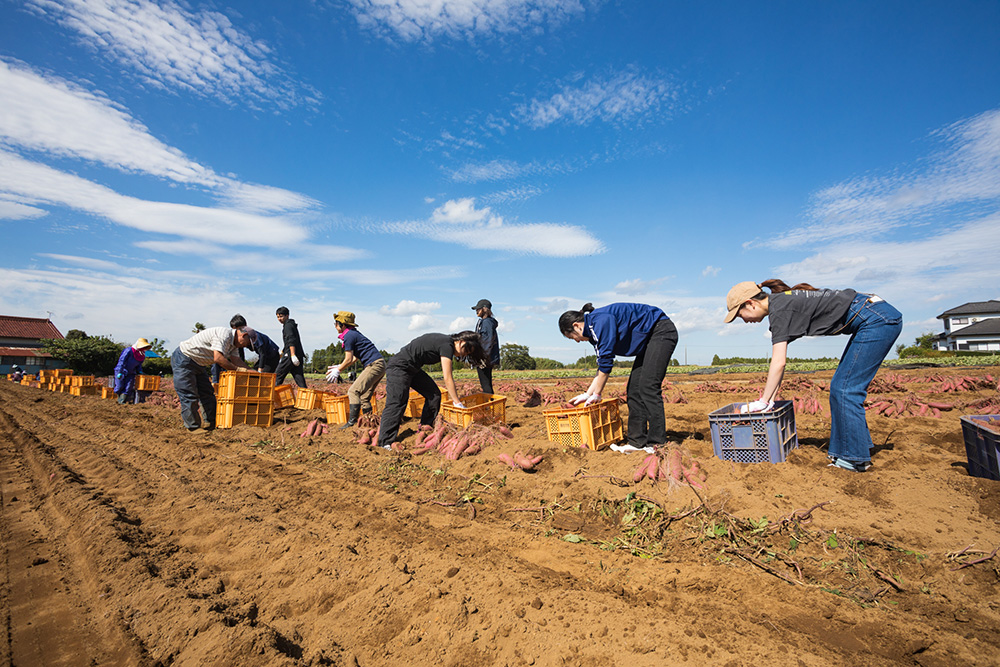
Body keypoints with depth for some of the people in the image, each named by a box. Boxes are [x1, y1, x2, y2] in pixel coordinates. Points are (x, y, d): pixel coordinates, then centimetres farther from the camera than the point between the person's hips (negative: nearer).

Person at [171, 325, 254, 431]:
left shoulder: (232, 342, 6)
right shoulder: (224, 334, -26)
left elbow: (236, 359, 0)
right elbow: (218, 358, -34)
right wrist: (236, 369, -24)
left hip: (198, 364, 10)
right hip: (183, 360, -10)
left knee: (207, 393, 9)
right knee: (189, 396, -8)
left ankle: (212, 423, 15)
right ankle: (193, 427, -1)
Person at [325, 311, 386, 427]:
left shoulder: (349, 336, -9)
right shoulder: (354, 333, 20)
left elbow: (348, 360, -9)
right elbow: (354, 357, 23)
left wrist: (338, 371, 5)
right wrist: (340, 367, 23)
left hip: (374, 365, -10)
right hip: (380, 365, 10)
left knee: (354, 391, -12)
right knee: (364, 396, 13)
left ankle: (352, 422, -14)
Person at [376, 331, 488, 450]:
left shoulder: (445, 342, 9)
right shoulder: (447, 345, -20)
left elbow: (448, 377, 17)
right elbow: (447, 379, -22)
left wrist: (455, 398, 17)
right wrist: (458, 403, -17)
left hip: (412, 369, 10)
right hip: (399, 367, -10)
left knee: (434, 395, 6)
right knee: (396, 403, -18)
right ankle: (385, 445, -20)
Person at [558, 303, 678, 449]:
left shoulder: (600, 321, -23)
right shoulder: (593, 329, 7)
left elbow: (606, 361, -22)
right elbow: (602, 367, 13)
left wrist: (596, 395, -13)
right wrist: (587, 395, 13)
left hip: (662, 331, -10)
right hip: (649, 339, 10)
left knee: (647, 386, -17)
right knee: (633, 388, 3)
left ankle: (657, 443, -14)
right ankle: (638, 441, 5)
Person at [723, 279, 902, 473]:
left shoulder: (779, 308, -17)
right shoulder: (782, 303, 11)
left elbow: (778, 363, -20)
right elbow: (778, 361, 12)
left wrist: (763, 402, -14)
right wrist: (770, 399, 11)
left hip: (878, 319, -10)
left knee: (845, 388, -6)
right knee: (840, 386, 12)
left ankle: (855, 459, 4)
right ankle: (857, 446, 22)